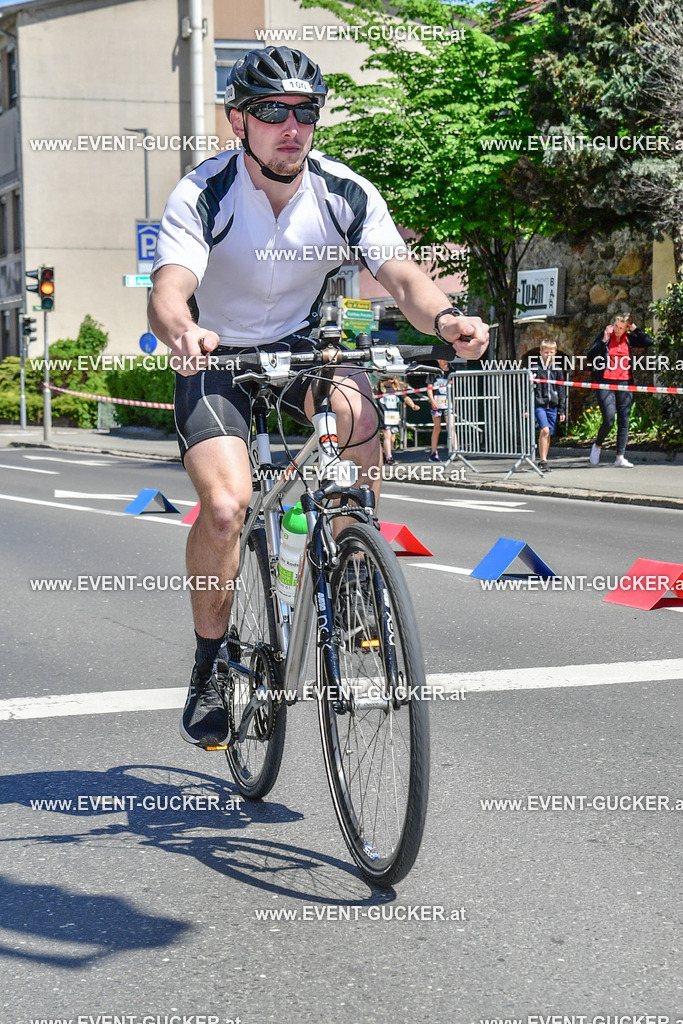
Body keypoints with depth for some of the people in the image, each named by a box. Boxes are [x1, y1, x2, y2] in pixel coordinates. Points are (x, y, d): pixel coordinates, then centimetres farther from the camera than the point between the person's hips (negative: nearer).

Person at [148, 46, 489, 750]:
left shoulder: (346, 194, -14)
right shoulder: (202, 196, -21)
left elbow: (401, 275, -24)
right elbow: (168, 290, -36)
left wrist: (444, 317, -47)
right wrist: (181, 332, -61)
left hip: (302, 347, 2)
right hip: (216, 359, -2)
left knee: (357, 412, -34)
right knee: (226, 505, -25)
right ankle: (208, 668, -1)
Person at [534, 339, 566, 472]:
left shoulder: (557, 370, 11)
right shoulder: (535, 368, 0)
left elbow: (561, 391, 14)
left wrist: (562, 410, 10)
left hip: (553, 406, 4)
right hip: (539, 404, -4)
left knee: (548, 434, 6)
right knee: (544, 430, -20)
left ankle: (543, 461, 17)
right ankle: (543, 461, -18)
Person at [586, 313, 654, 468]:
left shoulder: (629, 339, 9)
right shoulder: (605, 337, 1)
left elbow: (649, 342, 3)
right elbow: (590, 358, -7)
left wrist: (635, 329, 0)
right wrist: (603, 340, -14)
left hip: (624, 383, 4)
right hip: (606, 383, -4)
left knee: (624, 420, 1)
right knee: (609, 420, -13)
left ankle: (620, 457, 3)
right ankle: (597, 446, 14)